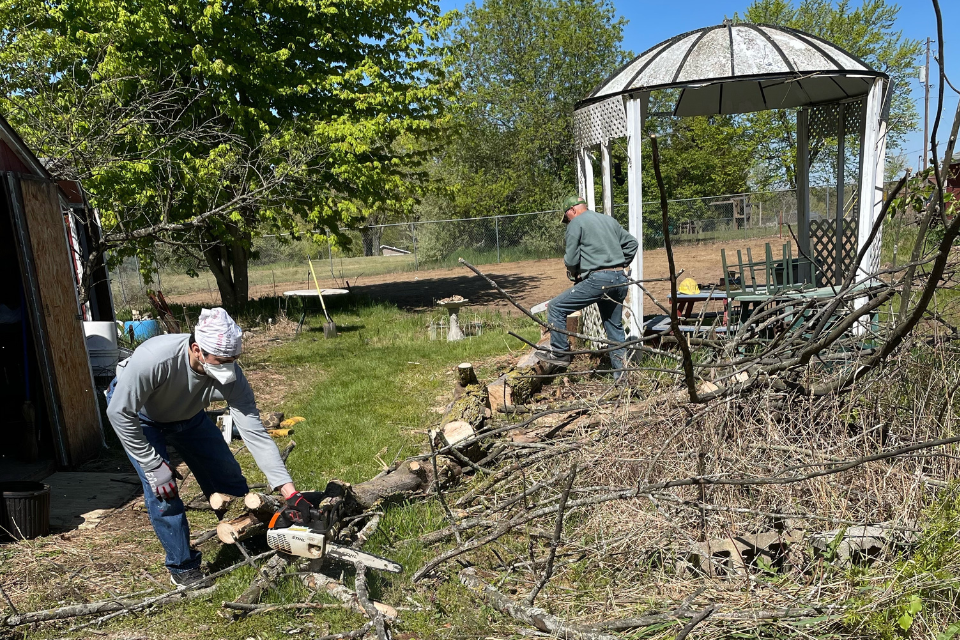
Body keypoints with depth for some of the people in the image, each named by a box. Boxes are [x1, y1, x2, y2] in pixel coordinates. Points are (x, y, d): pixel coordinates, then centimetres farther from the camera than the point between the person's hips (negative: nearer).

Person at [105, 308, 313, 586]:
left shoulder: (230, 376, -33)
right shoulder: (155, 358, -44)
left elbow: (255, 434, -32)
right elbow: (120, 413, -30)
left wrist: (291, 493, -37)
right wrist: (153, 465, -27)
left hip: (187, 414, 4)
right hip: (134, 410, -3)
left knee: (227, 477, 4)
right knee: (161, 490, -16)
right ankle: (182, 566, 5)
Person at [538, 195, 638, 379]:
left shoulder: (576, 223, 0)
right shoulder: (609, 220, 20)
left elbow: (571, 259, -5)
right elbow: (631, 243, 22)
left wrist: (574, 273, 15)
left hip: (598, 280, -8)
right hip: (620, 280, 8)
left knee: (556, 308, 2)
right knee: (615, 327, 17)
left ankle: (559, 353, 5)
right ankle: (620, 370, 21)